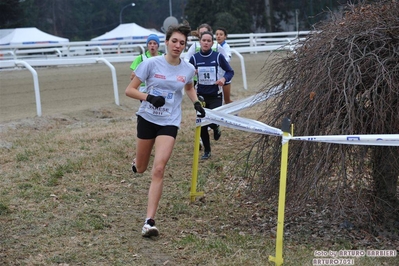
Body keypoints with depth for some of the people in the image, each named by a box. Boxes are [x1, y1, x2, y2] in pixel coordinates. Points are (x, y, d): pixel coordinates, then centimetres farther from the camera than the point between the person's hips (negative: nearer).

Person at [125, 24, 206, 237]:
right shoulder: (152, 64, -10)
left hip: (169, 123, 0)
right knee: (140, 169, 14)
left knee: (158, 170, -16)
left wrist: (196, 103, 4)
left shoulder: (188, 69, -2)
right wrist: (149, 98, -25)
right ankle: (137, 161, 56)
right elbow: (129, 90, -8)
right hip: (147, 118, 0)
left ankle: (149, 221, -15)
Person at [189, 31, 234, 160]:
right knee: (202, 125, 4)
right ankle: (206, 151, 22)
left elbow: (230, 71, 2)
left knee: (213, 121, -14)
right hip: (201, 96, 2)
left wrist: (224, 79, -18)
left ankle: (216, 128, 26)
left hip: (215, 96, -2)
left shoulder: (218, 56, -6)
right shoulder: (194, 58, -2)